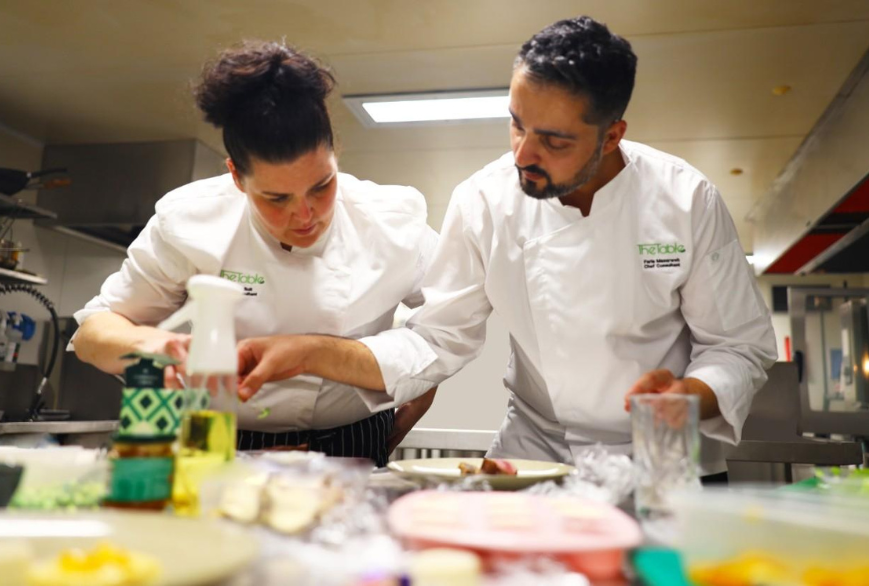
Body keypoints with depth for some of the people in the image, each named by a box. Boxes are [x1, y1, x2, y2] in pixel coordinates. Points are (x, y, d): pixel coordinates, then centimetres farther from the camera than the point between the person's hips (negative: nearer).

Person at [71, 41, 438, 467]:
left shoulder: (393, 227, -11)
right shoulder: (190, 222, -11)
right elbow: (92, 334, -3)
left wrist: (396, 432, -1)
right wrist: (147, 342, -26)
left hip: (352, 459, 0)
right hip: (224, 457, 1)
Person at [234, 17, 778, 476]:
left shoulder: (686, 200, -13)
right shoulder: (484, 201, -11)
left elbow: (741, 347, -4)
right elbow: (437, 342, -6)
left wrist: (689, 395, -25)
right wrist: (312, 352, -18)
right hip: (537, 451, 1)